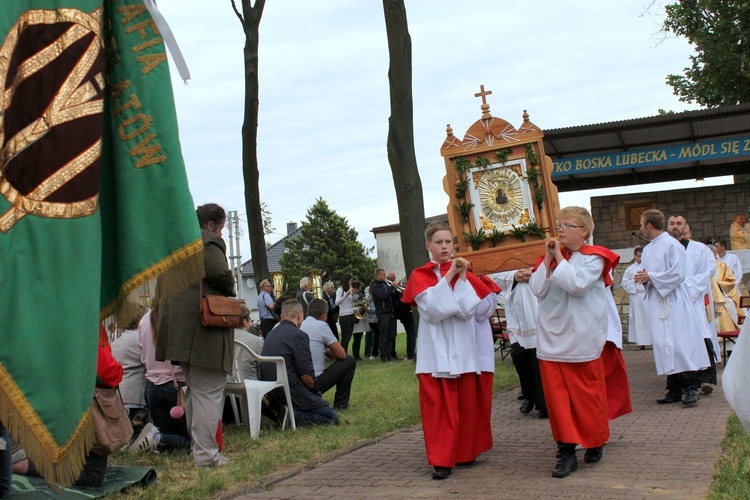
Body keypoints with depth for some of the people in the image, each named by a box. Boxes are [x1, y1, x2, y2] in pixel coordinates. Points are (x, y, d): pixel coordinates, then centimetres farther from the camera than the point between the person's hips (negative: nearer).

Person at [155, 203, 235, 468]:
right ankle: (206, 455, -5)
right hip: (205, 330, -9)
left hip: (181, 330, 9)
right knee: (208, 393, -6)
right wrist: (230, 289, -1)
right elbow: (220, 273, -22)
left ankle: (199, 448, 25)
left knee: (193, 392, 18)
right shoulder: (209, 242, -8)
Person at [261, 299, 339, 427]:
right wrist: (314, 388, 2)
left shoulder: (270, 334, 11)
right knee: (332, 417, 2)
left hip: (272, 394, 9)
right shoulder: (298, 335, -16)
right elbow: (307, 375, -20)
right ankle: (295, 416, -14)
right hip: (291, 394, -9)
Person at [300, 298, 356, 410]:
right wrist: (329, 352, 15)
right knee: (349, 361, 10)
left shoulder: (298, 326, 10)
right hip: (314, 383, -7)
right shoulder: (321, 325, -9)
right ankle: (340, 403, 15)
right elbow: (341, 355, -5)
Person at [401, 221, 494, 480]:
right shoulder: (419, 275, 2)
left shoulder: (464, 272, 8)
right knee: (438, 406, -4)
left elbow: (469, 310, -6)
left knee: (466, 403, 6)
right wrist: (448, 276, -16)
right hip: (435, 351, -2)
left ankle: (465, 453, 20)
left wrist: (461, 277, -11)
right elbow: (432, 309, -14)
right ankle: (441, 460, 0)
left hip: (463, 350, 2)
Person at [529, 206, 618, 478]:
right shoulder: (551, 256, 10)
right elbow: (537, 289, -1)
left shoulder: (593, 258, -4)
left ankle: (595, 443, 26)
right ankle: (566, 451, 4)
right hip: (552, 338, 4)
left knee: (588, 394, 6)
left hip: (582, 340, -4)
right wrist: (548, 258, -7)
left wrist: (559, 257, -13)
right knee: (557, 395, 0)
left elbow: (577, 285, -20)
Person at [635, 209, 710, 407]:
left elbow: (679, 273, -16)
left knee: (679, 345, -11)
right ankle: (674, 390, 9)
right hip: (656, 303, 8)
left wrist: (650, 277, -15)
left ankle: (690, 387, -6)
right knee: (663, 346, 5)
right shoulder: (647, 250, 16)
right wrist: (644, 278, -1)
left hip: (672, 302, -7)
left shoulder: (672, 245, -8)